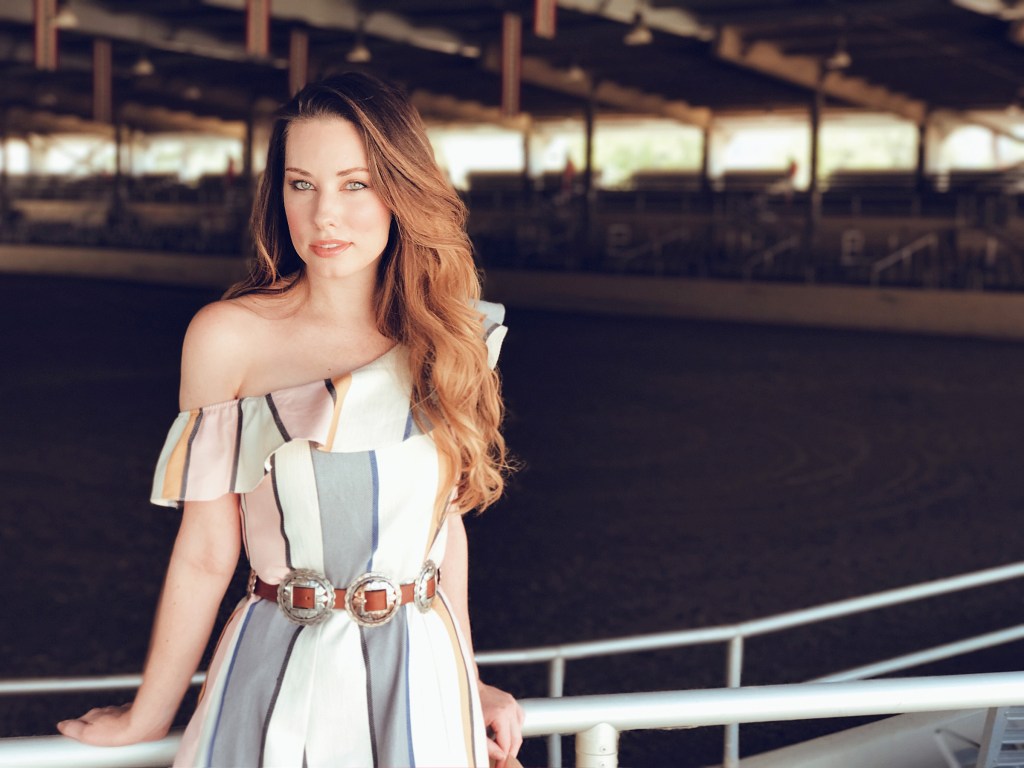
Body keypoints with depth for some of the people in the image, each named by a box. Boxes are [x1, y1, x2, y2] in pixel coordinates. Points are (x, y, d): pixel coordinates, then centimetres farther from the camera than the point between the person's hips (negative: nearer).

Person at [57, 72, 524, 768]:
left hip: (420, 680, 2)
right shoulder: (228, 337, -10)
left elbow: (446, 521, 9)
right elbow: (206, 554, -5)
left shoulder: (451, 337, 0)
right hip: (277, 677, -2)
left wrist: (468, 683, 11)